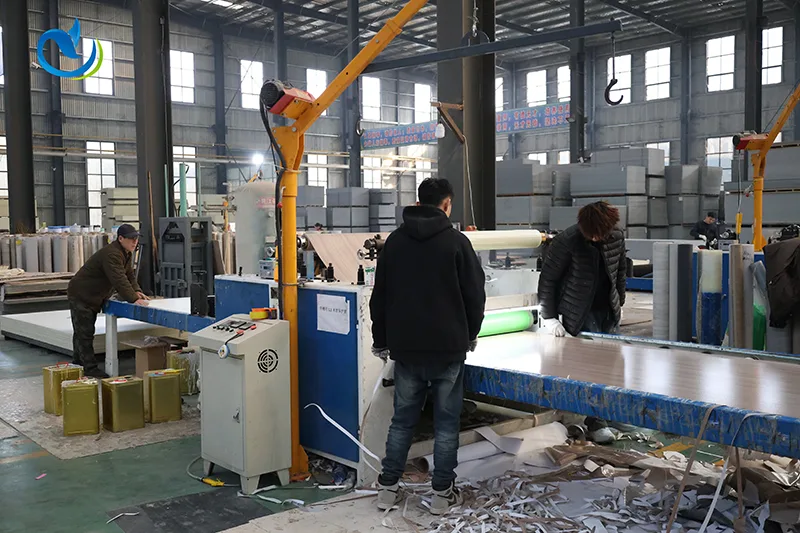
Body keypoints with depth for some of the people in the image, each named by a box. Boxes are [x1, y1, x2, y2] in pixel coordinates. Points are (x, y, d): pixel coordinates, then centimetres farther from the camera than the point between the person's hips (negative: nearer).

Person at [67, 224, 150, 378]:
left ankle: (79, 364, 31)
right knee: (85, 332, -8)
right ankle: (90, 368, -7)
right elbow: (119, 279, -37)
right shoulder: (111, 254, -29)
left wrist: (136, 291, -9)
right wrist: (133, 299, -40)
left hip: (93, 297, 11)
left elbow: (129, 275, 9)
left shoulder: (126, 253, 4)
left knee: (82, 332, 20)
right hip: (81, 295, -11)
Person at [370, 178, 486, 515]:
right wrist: (471, 335, 13)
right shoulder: (456, 241, -7)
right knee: (446, 422, 7)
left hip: (406, 348, 3)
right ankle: (442, 493, 13)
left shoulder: (394, 241, 4)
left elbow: (379, 297, 9)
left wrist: (381, 342, 18)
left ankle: (387, 488, 19)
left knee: (402, 418, 13)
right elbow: (475, 294, -3)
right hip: (449, 348, -3)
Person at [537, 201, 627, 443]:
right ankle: (595, 422, 7)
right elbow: (547, 279, -11)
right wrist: (549, 317, -11)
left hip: (608, 312, 5)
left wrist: (620, 303, 17)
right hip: (579, 314, -5)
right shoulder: (567, 241, -18)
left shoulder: (617, 238, -2)